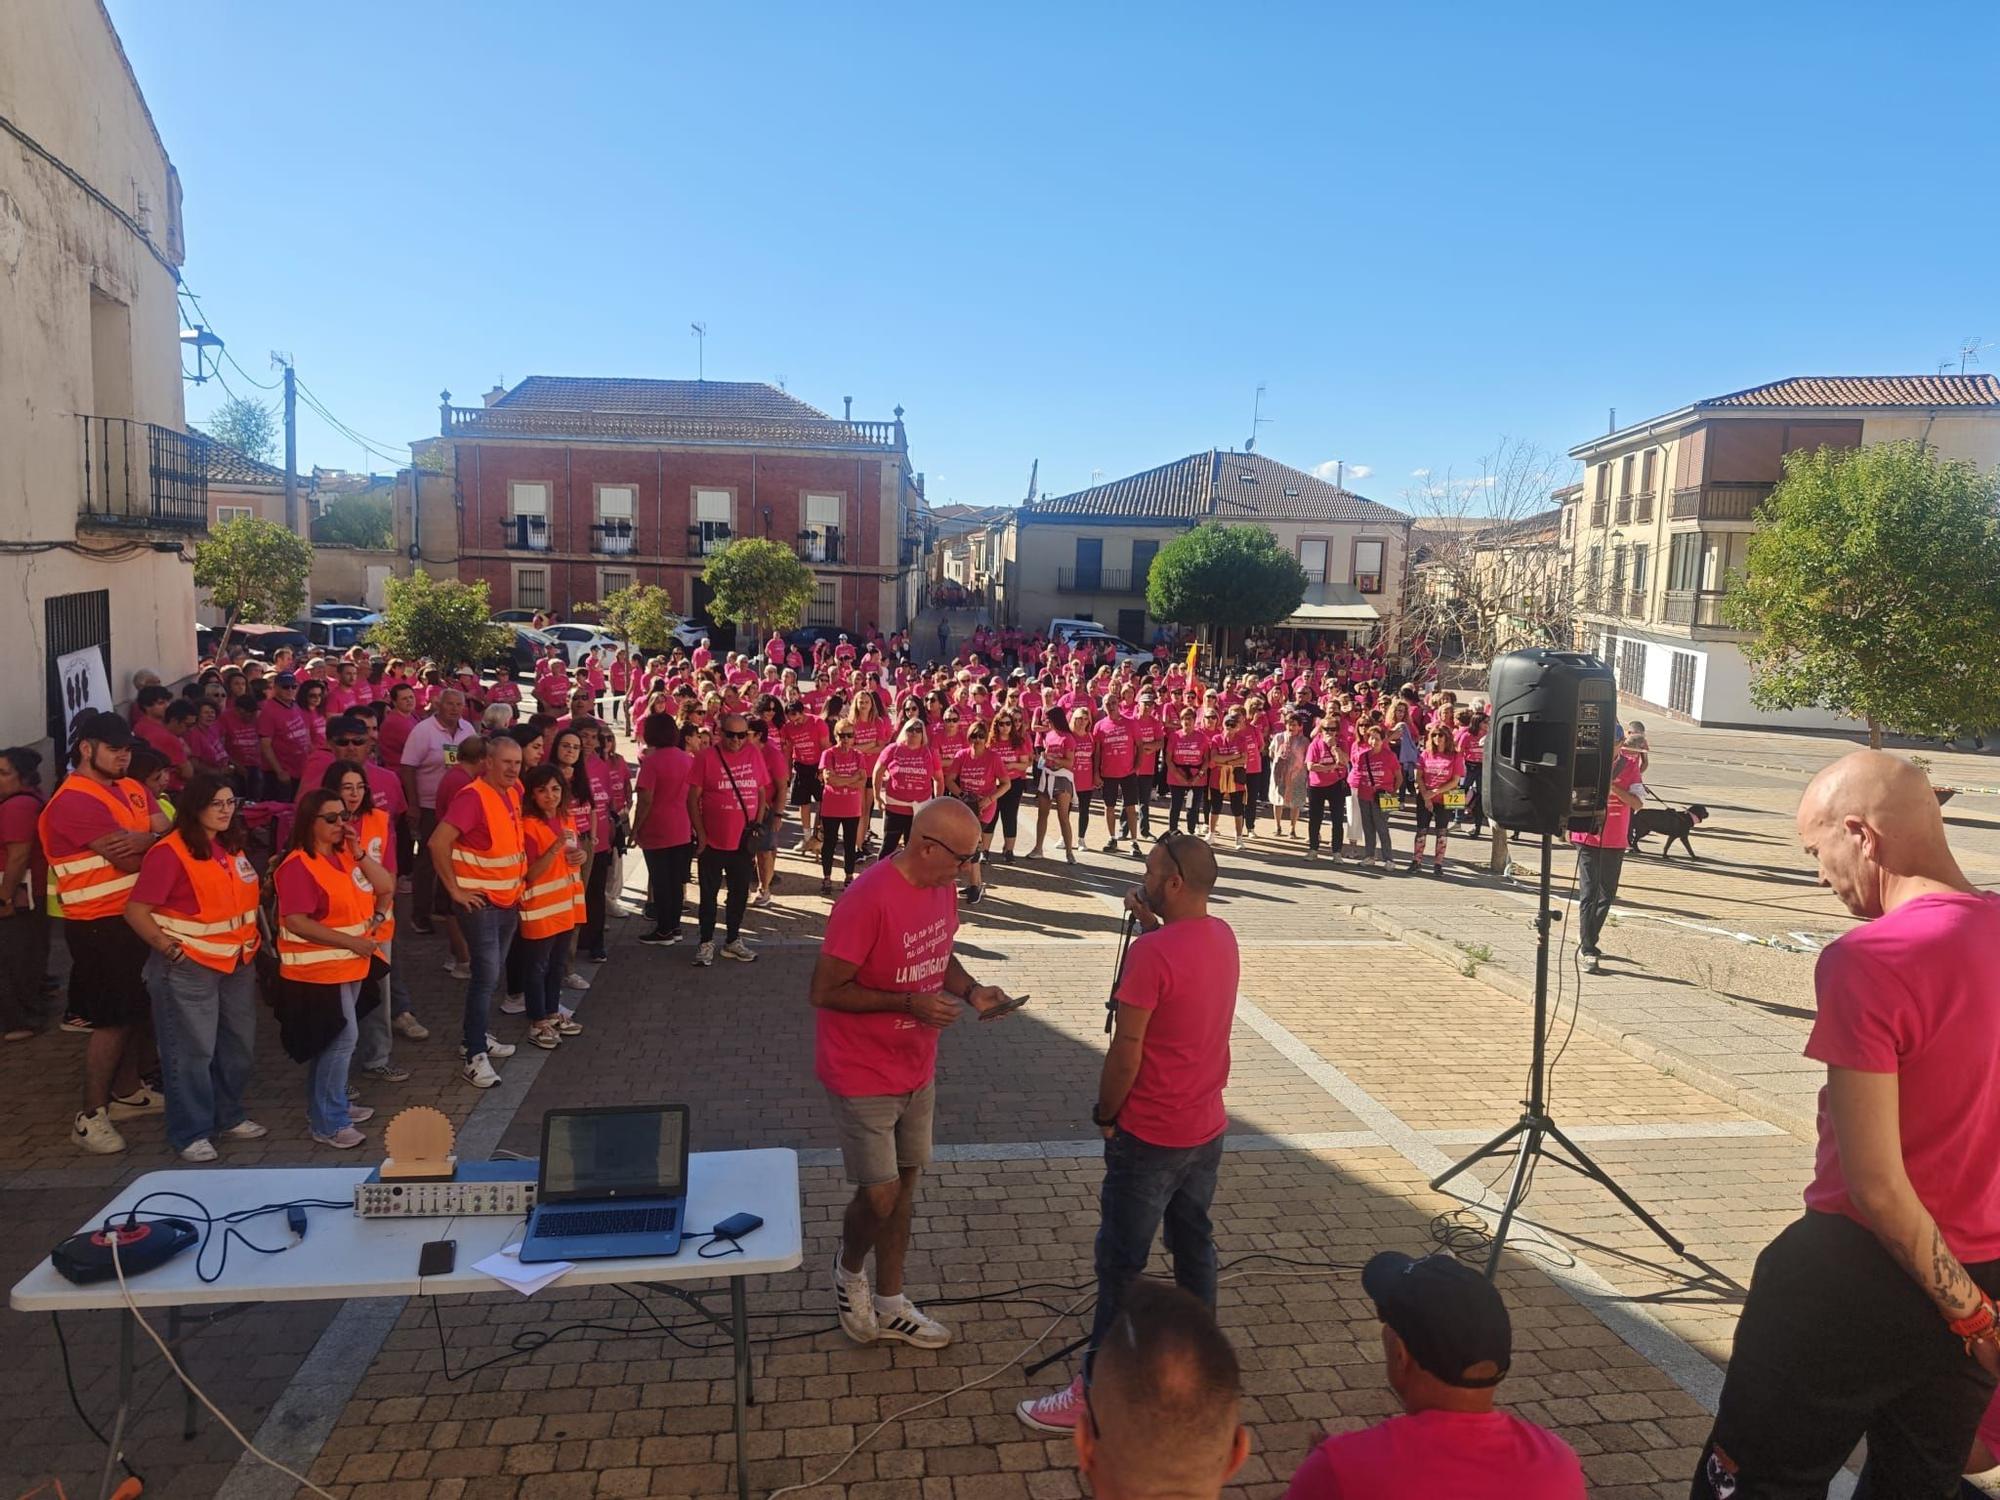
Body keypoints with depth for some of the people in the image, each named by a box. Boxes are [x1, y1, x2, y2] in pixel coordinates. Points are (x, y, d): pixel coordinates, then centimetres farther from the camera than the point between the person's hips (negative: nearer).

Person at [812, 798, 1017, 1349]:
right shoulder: (867, 900, -27)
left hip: (916, 1069, 7)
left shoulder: (943, 887, -3)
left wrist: (971, 989, -6)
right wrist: (910, 1003, -27)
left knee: (904, 1183, 16)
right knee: (880, 1197, 0)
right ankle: (850, 1268, 33)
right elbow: (825, 991, -23)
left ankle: (889, 1303, 33)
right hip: (862, 1075, -7)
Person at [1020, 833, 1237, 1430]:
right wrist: (1154, 926, 6)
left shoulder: (1151, 953, -26)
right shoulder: (1223, 937, -1)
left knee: (1121, 1264, 4)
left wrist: (1105, 1114, -6)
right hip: (1206, 1128, 8)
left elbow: (1126, 1052, -21)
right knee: (1194, 1245, 22)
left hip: (1150, 1137, -8)